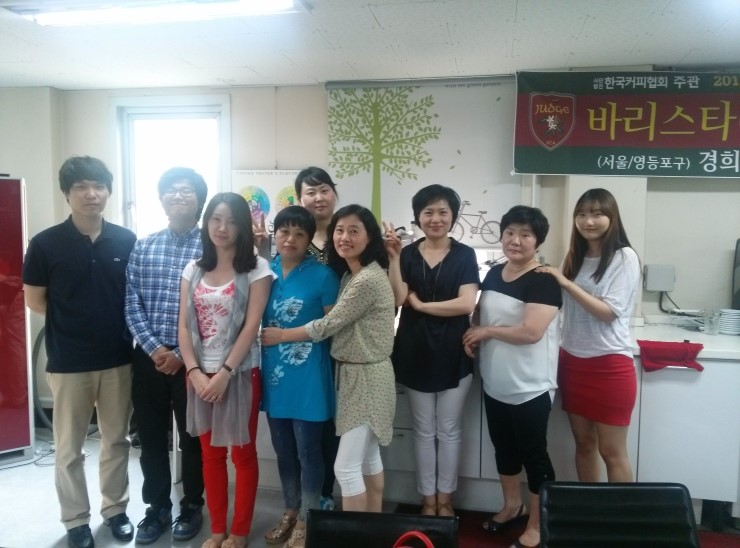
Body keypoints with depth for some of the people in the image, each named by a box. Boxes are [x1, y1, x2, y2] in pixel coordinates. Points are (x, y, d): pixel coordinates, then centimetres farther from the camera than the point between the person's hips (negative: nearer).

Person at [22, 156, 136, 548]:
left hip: (119, 358, 2)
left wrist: (119, 326, -4)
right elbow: (35, 301, -1)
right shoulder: (45, 244, -9)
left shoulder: (127, 241, -3)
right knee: (69, 448, 11)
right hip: (68, 363, -2)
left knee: (116, 440, 15)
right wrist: (75, 322, 0)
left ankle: (115, 508, 33)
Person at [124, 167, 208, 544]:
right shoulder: (142, 248, 6)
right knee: (151, 436, 13)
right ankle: (157, 508, 30)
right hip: (148, 356, 3)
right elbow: (132, 305, 2)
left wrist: (183, 354, -13)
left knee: (192, 437, 10)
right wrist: (153, 347, -10)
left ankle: (192, 507, 29)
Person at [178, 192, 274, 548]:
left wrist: (224, 373, -16)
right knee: (211, 454, 13)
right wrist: (195, 372, -9)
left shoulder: (256, 269, -6)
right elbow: (184, 327, 2)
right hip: (200, 375, 4)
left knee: (242, 454, 8)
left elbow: (251, 327, -13)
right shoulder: (194, 270, 7)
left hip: (240, 373, -4)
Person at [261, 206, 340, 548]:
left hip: (307, 378, -5)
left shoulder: (322, 276, -11)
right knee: (283, 451, 19)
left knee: (307, 451, 8)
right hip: (273, 375, 5)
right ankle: (290, 510, 38)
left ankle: (306, 519, 27)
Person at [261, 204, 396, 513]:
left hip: (367, 377, -10)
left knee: (346, 467, -4)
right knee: (368, 459, 18)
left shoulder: (368, 279, -21)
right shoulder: (350, 275, 11)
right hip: (356, 374, 10)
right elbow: (339, 324, 8)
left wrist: (281, 335, -6)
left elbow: (328, 325, -18)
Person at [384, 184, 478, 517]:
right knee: (423, 430, 13)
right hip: (416, 352, 1)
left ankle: (445, 498, 29)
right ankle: (428, 499, 28)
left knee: (449, 430, 12)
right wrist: (394, 258, -17)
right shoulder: (408, 254, 0)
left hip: (453, 354, -1)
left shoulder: (464, 255, -3)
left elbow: (466, 304, -15)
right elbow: (397, 299, -11)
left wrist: (420, 304, -11)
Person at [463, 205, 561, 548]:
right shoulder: (493, 274, 6)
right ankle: (512, 506, 42)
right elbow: (480, 313, 18)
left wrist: (487, 331, -15)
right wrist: (471, 334, -3)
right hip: (494, 384, 8)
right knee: (503, 447, 21)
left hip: (530, 388, -7)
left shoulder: (543, 281, -16)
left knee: (534, 454, 7)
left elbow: (531, 332, -27)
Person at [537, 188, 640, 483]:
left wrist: (567, 283, -20)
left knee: (611, 451, 5)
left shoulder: (625, 257, -10)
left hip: (609, 365, -6)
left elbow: (609, 312, -18)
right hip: (572, 361, 6)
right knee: (583, 443, 16)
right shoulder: (575, 255, 8)